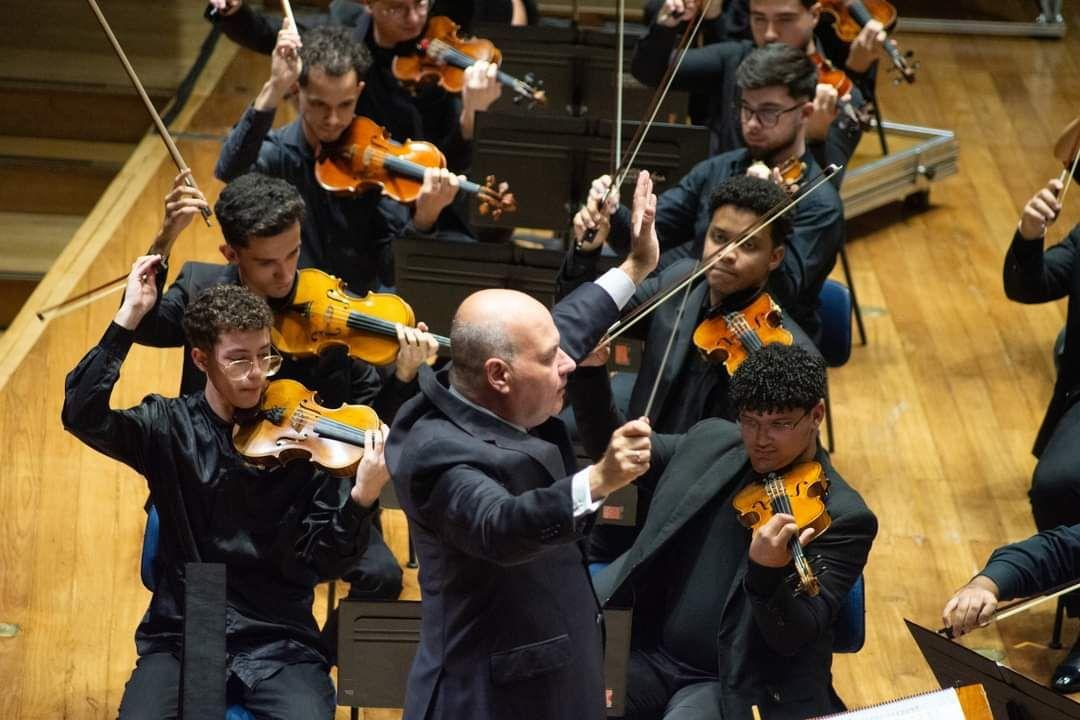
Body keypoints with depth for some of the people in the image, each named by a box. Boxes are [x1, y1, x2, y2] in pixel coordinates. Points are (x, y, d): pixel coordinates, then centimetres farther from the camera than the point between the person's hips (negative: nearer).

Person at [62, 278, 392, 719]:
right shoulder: (168, 426, 3)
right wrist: (129, 318, -16)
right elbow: (83, 415, -15)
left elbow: (324, 561, -5)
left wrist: (362, 499, -25)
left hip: (280, 645, 0)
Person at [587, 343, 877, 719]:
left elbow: (793, 639, -18)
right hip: (648, 655, 5)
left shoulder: (842, 518, -11)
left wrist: (766, 573, -39)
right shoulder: (711, 441, 5)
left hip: (740, 686, -5)